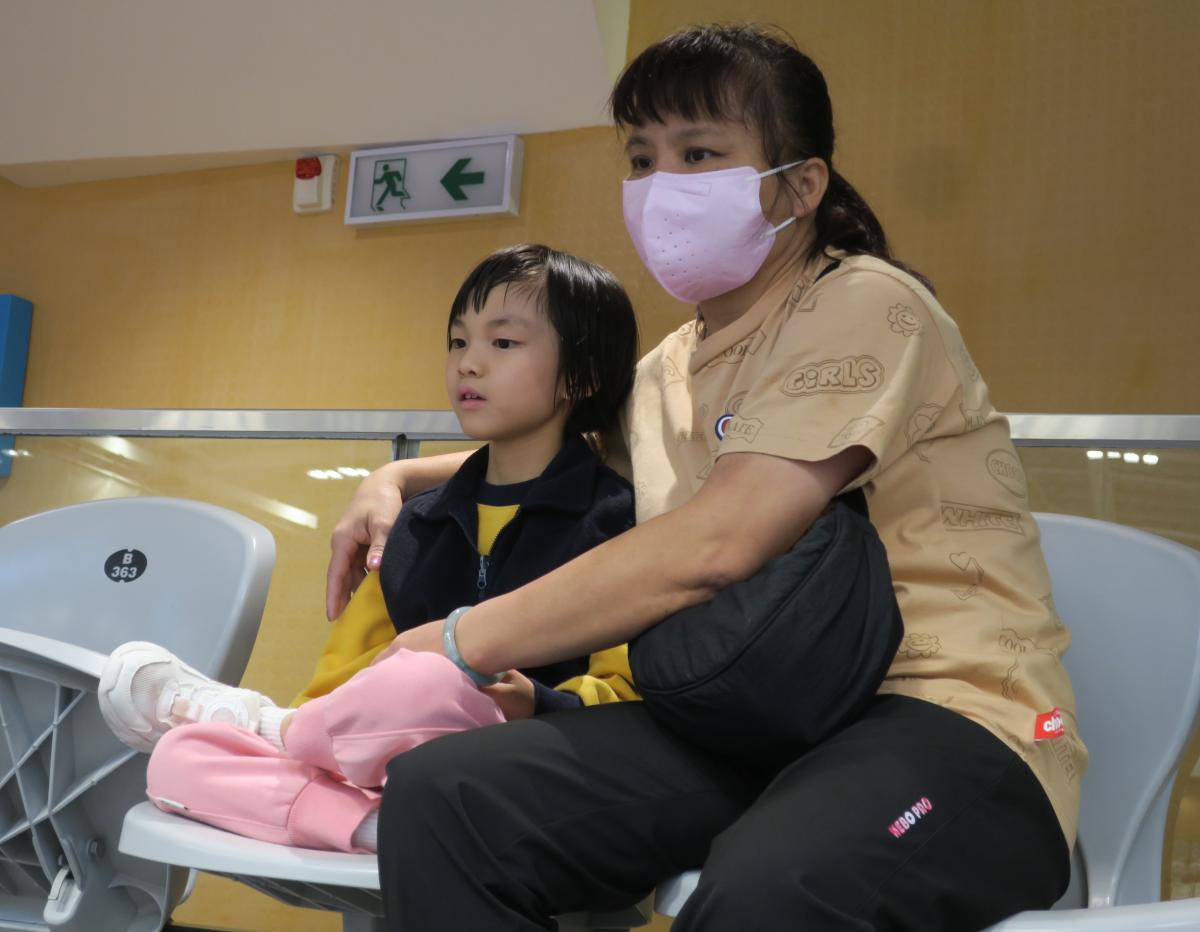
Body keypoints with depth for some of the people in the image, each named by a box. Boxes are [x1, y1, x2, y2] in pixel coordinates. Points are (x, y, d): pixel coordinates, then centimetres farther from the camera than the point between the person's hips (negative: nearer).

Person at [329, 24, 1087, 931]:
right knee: (436, 794, -15)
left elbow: (713, 544, -22)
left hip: (950, 717, -6)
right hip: (755, 721, 7)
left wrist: (456, 644, -15)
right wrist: (401, 478, 20)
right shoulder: (671, 370, 15)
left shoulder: (862, 306, -9)